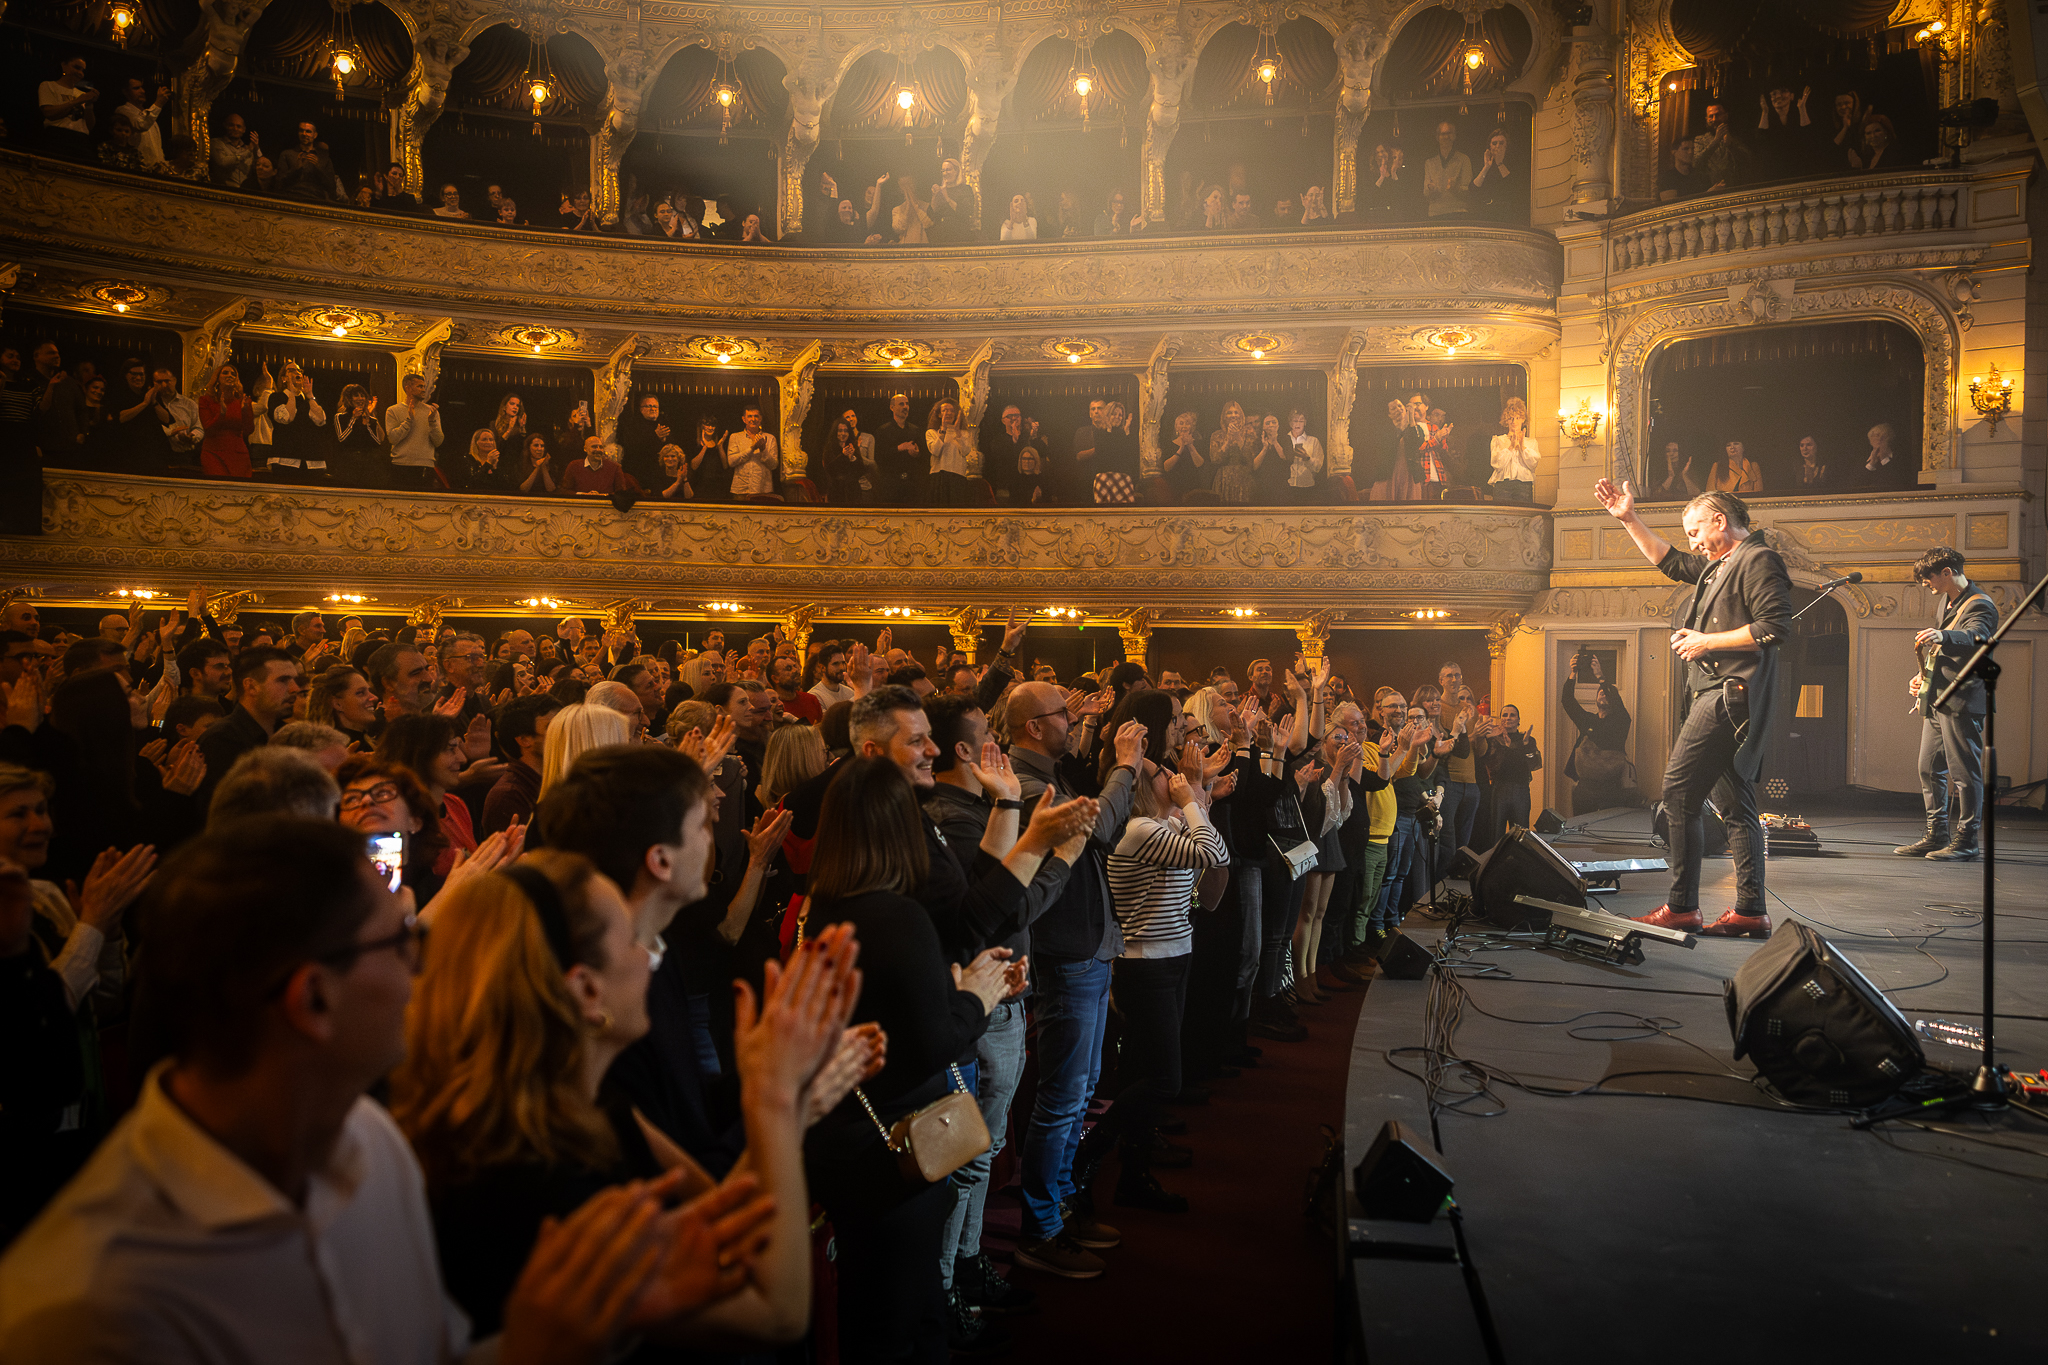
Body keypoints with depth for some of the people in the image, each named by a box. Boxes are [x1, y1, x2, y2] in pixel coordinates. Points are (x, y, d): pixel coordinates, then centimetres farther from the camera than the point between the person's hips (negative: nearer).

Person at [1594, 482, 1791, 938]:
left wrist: (1707, 641, -14)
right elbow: (1670, 561, 34)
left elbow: (1775, 626, -19)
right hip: (1724, 695, 10)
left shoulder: (1758, 560, -8)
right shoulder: (1719, 565, 20)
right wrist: (1629, 519, 30)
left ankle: (1681, 908, -8)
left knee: (1680, 793, -10)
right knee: (1737, 802, 8)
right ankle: (1750, 910, 9)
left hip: (1727, 695, -10)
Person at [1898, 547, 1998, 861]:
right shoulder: (1946, 602, 17)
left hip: (1962, 702, -10)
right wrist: (1924, 675, 15)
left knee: (1965, 772, -5)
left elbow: (1975, 637, -34)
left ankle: (1965, 840, 0)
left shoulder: (1980, 605, -12)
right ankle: (1937, 836, 19)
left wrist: (1942, 637, -54)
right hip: (1935, 700, 10)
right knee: (1929, 768, 11)